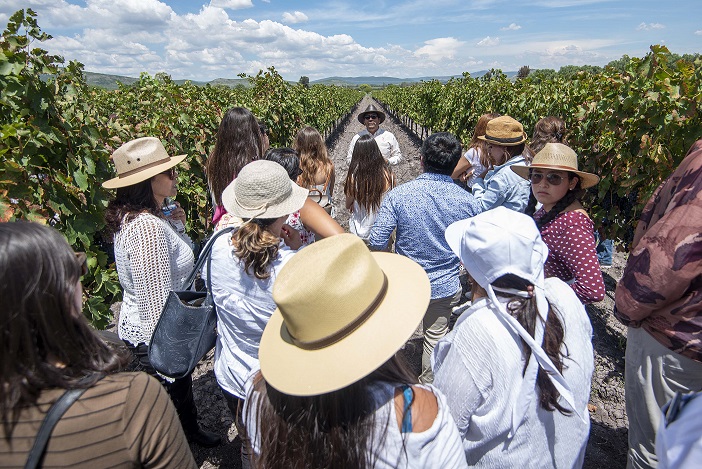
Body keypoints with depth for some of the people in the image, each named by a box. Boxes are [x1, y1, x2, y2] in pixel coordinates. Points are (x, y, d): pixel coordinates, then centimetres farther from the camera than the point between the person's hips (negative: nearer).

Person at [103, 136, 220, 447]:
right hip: (155, 340, -10)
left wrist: (173, 225, 0)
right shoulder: (148, 227, -31)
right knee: (172, 395, 14)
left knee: (182, 385, 31)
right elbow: (157, 302, -30)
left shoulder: (132, 216, 0)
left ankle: (191, 430, 56)